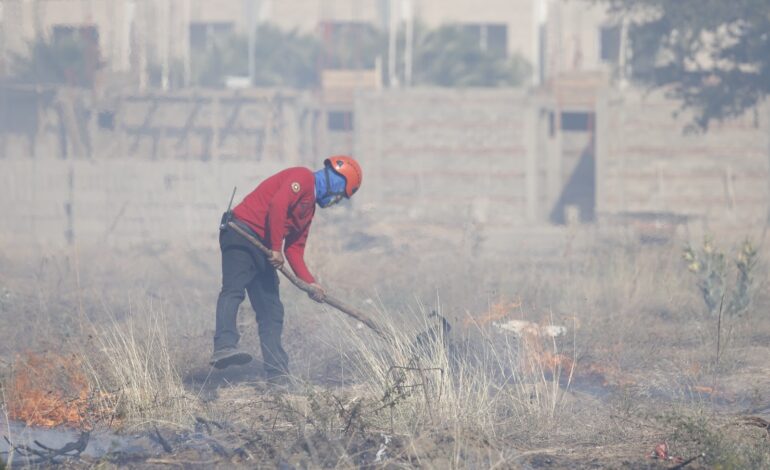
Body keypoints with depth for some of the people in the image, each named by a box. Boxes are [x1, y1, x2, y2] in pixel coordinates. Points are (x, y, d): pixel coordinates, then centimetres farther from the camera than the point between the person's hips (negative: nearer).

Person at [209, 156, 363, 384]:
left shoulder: (310, 207, 25)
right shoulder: (302, 178, -4)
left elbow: (294, 249, 24)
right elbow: (277, 205, -20)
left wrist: (309, 282, 12)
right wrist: (276, 249, -16)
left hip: (262, 249, 10)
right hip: (242, 233, -10)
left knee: (271, 311, 7)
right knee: (234, 290, -26)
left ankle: (277, 375, 6)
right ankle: (224, 346, -43)